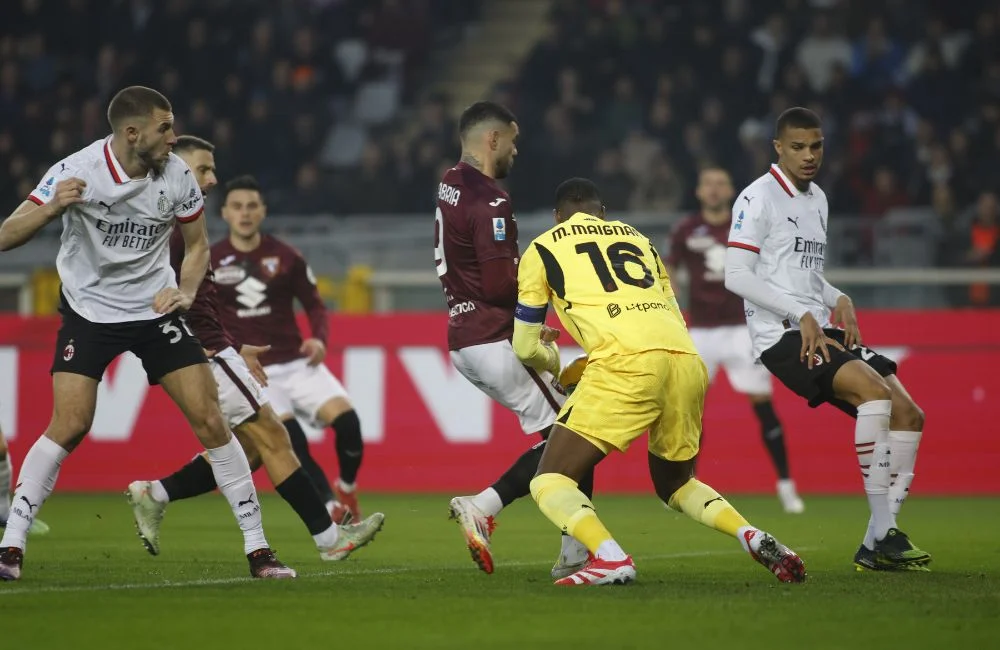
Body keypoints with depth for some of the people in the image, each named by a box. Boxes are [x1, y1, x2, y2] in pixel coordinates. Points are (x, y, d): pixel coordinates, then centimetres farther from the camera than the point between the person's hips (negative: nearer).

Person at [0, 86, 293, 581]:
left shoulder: (177, 175, -9)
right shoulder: (76, 171, -18)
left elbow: (197, 245, 9)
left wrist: (186, 292, -10)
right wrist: (50, 209, -39)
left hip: (155, 309, 3)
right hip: (88, 311, -3)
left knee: (210, 421, -6)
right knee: (69, 426, -17)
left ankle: (257, 548, 3)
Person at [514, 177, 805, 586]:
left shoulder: (542, 249, 20)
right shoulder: (637, 239, 32)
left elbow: (525, 347, 23)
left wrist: (553, 363, 47)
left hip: (626, 361, -5)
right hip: (687, 359, 5)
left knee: (550, 483, 4)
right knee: (675, 484, 27)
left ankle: (611, 559, -21)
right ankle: (753, 537, 3)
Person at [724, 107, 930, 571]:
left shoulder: (817, 200, 20)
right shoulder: (758, 198, -6)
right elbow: (737, 276, -14)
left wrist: (839, 300, 9)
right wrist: (801, 316, -16)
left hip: (822, 332, 9)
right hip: (780, 337, -9)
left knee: (908, 414, -3)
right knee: (873, 389, -29)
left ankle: (876, 547, -2)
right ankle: (884, 531, -27)